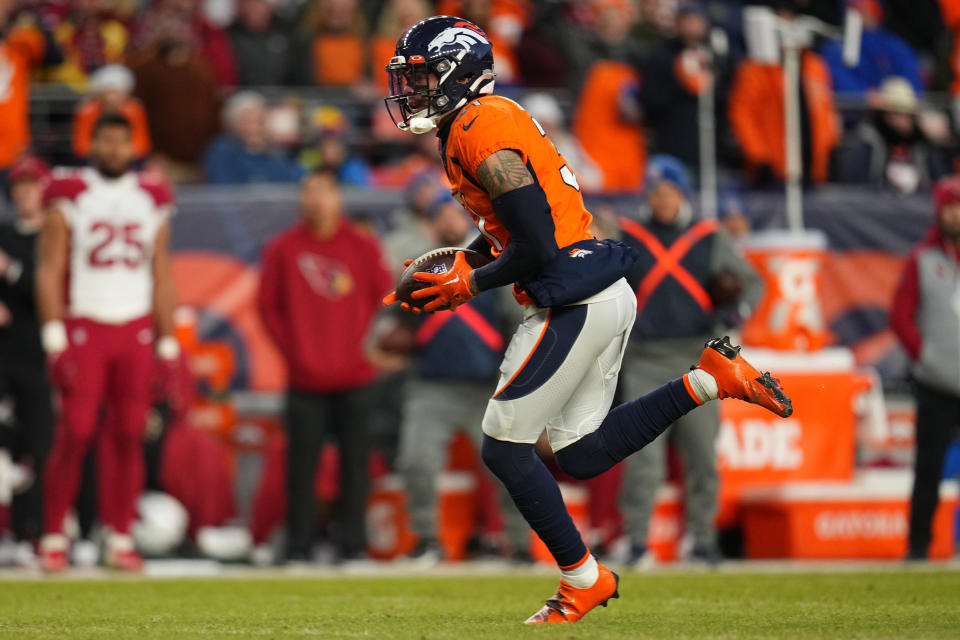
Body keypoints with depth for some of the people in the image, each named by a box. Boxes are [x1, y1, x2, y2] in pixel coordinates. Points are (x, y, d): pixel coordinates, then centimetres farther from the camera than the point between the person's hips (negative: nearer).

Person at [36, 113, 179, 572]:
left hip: (136, 333, 3)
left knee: (128, 435, 0)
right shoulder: (69, 198, 1)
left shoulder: (151, 201, 11)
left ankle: (120, 539, 6)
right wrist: (54, 337, -11)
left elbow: (161, 277, 14)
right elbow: (50, 270, -2)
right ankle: (54, 536, -2)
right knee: (75, 433, -10)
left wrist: (168, 344, 10)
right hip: (84, 328, -3)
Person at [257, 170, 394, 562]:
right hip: (305, 380, -1)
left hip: (355, 378, 1)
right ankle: (298, 548, 3)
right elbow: (268, 306, 6)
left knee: (354, 463, 2)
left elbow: (385, 299, 9)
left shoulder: (363, 247, 4)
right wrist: (292, 350, -1)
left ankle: (352, 545, 7)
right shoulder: (283, 249, 3)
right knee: (301, 466, -2)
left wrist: (364, 345, 1)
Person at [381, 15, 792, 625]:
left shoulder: (480, 134, -17)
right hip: (606, 295, 10)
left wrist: (466, 287, -6)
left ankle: (583, 578, 5)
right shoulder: (489, 119, 14)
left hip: (573, 303, -10)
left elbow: (536, 248, -19)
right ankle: (711, 378, 10)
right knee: (581, 454, 14)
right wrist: (458, 265, 13)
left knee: (505, 448, -3)